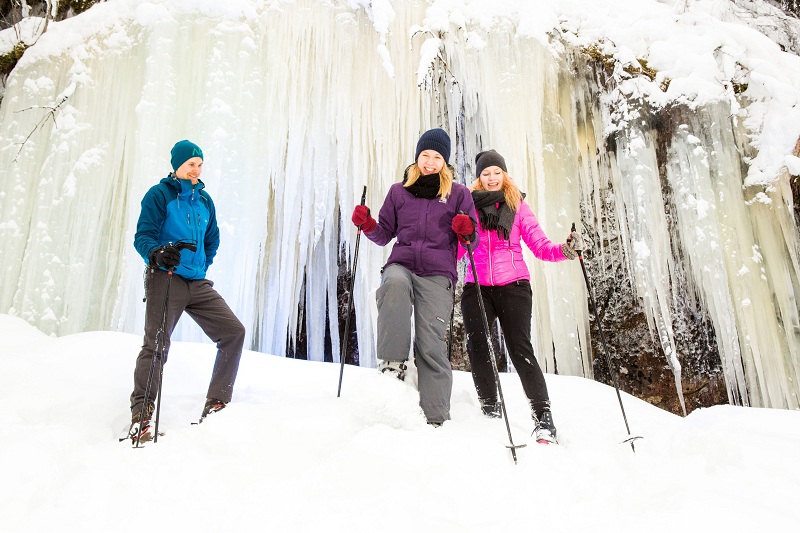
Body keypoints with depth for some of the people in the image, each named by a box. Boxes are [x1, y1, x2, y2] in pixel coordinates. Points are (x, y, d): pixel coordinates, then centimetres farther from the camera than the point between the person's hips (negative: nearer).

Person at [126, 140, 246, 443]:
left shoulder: (204, 199, 18)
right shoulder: (159, 195, 0)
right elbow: (143, 236, -7)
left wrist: (203, 265, 15)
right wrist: (156, 254, -27)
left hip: (198, 284, 6)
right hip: (165, 279, -6)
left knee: (234, 332, -2)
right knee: (156, 346, -12)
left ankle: (216, 405, 5)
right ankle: (140, 418, -1)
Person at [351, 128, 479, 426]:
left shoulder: (458, 194, 13)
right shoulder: (399, 191, 16)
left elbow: (472, 242, 11)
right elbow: (385, 234, 20)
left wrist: (467, 231, -11)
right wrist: (367, 225, -1)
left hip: (437, 273, -1)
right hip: (401, 264, 1)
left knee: (431, 345, -12)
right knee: (394, 282, -37)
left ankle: (435, 418, -6)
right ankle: (392, 363, -29)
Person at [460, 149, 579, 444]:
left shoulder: (518, 206, 10)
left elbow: (540, 245, 3)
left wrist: (564, 251, -16)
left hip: (513, 285, -2)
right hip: (476, 287, 2)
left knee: (520, 349, -11)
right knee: (478, 349, -3)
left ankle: (543, 417, -7)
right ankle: (490, 412, 14)